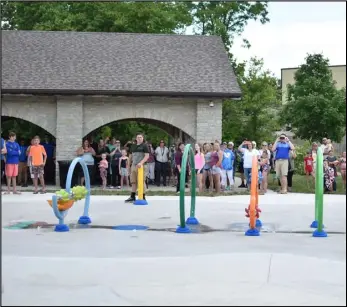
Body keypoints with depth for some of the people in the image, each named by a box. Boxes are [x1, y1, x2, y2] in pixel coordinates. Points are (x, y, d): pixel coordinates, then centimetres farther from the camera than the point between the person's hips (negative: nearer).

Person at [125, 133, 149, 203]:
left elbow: (147, 156, -11)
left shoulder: (144, 146, -3)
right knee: (133, 182, 9)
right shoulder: (133, 146, 15)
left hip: (141, 166, -6)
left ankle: (143, 197, 2)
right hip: (133, 166, 6)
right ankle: (132, 197, 15)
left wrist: (141, 163, -24)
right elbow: (131, 156, 21)